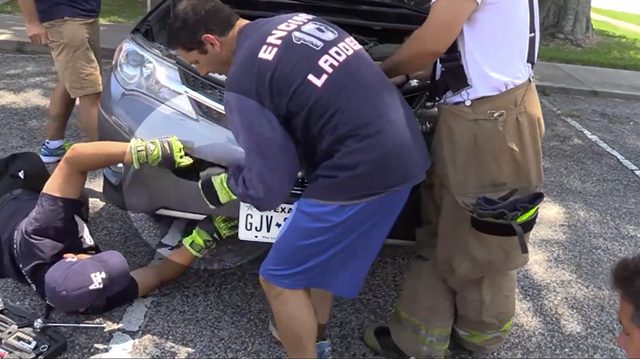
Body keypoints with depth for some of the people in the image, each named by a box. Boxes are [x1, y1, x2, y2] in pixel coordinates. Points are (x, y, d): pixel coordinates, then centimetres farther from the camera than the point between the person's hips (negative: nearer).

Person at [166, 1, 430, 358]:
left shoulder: (243, 82, -13)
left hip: (362, 171, -10)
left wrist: (222, 185, 9)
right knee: (319, 250, 30)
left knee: (280, 280, 8)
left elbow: (269, 187, -13)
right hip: (403, 152, 10)